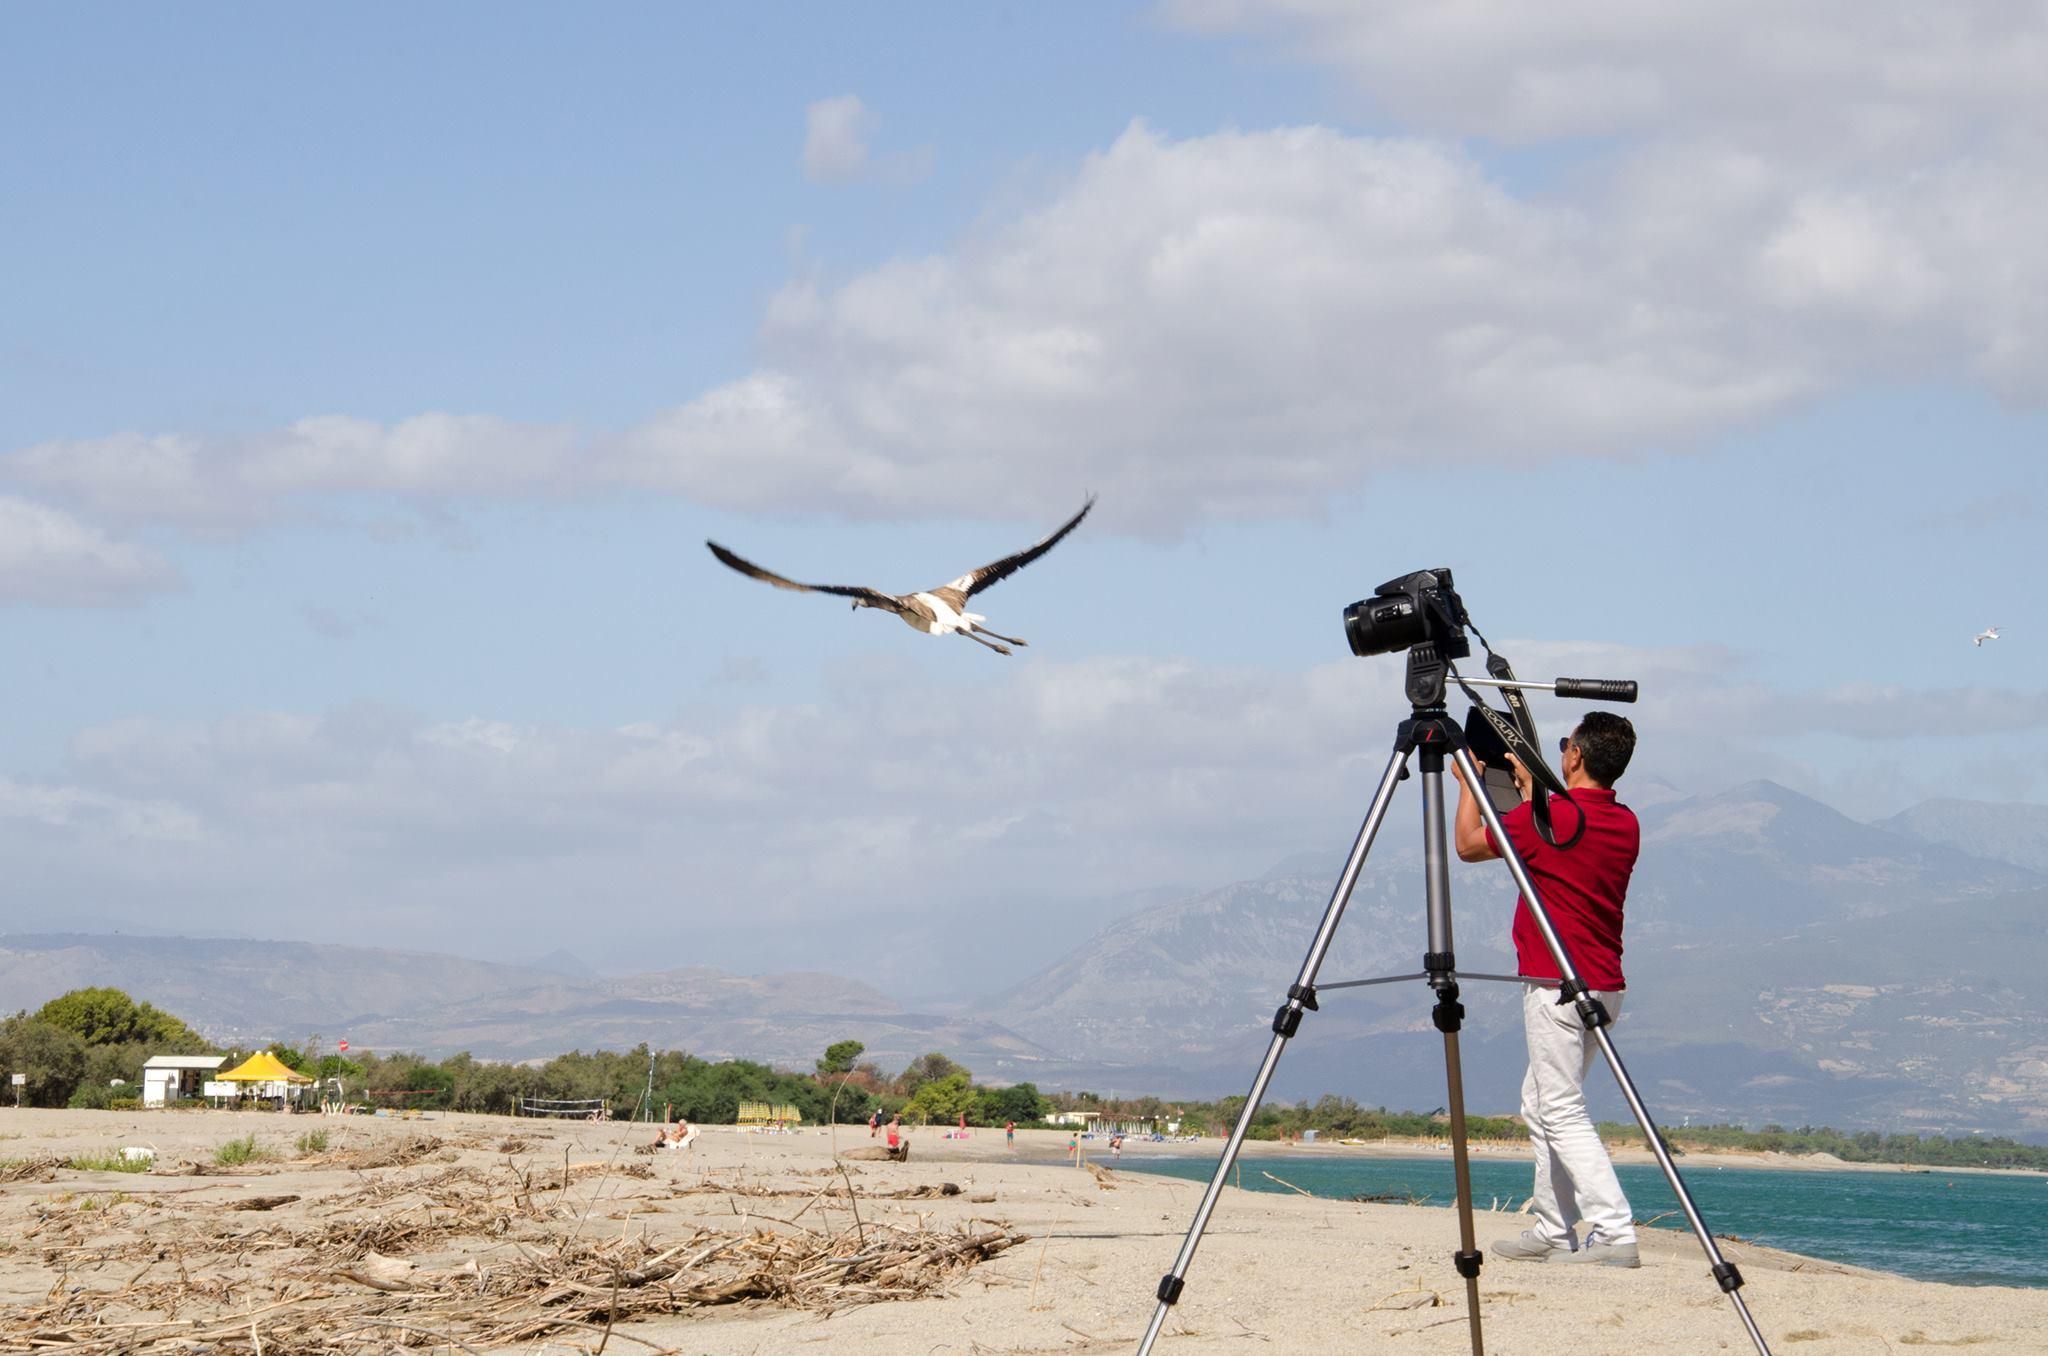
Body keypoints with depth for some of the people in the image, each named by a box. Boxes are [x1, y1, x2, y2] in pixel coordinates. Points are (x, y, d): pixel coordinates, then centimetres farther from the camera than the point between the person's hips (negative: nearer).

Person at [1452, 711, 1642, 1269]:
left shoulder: (1548, 817, -15)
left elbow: (1468, 844, 1)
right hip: (1604, 986, 9)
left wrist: (1468, 783, 16)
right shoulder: (1626, 825, 9)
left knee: (1563, 1112, -8)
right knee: (1542, 1104, 18)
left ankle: (1614, 1232, -17)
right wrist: (1528, 787, 34)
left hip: (1557, 986, -9)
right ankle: (1553, 1231, 19)